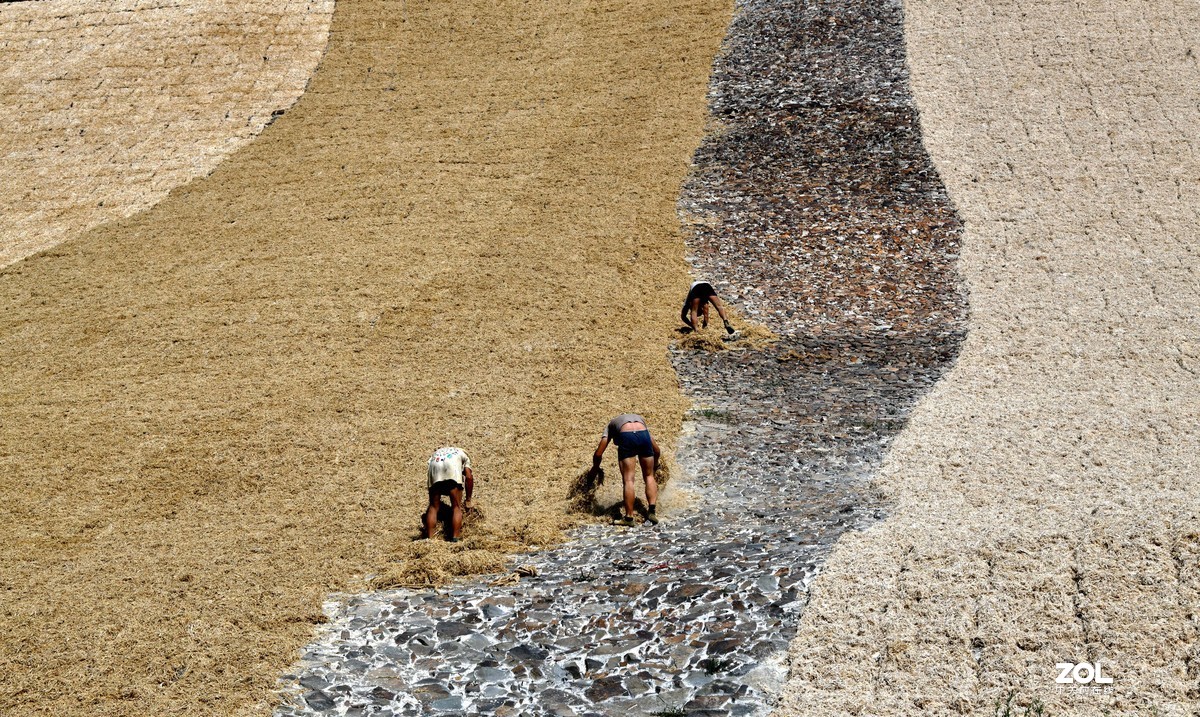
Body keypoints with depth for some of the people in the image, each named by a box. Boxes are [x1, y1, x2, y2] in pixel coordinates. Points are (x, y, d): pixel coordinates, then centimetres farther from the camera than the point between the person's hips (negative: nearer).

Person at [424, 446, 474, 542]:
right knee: (457, 507, 4)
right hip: (452, 465, -2)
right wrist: (468, 500, 27)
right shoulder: (462, 454, 37)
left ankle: (429, 538, 3)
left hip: (434, 466, 3)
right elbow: (469, 477, 22)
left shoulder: (436, 452, 42)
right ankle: (454, 540, -7)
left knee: (433, 506, 12)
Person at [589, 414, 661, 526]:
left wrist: (595, 468, 44)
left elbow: (598, 454, 25)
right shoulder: (640, 419, 41)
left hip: (626, 437, -2)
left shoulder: (611, 425, 35)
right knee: (649, 476, 17)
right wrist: (655, 465, 58)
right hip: (643, 434, 2)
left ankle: (629, 517, -1)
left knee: (628, 479, 2)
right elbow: (656, 450, 40)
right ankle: (652, 511, 5)